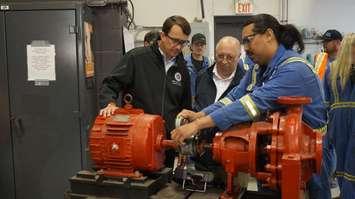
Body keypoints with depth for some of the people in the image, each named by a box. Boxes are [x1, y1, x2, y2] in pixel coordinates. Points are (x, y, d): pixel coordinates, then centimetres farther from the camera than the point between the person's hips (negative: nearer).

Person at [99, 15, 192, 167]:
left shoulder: (182, 68, 11)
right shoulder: (136, 58, -6)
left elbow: (186, 107, 20)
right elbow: (110, 85, -5)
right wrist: (110, 103, -24)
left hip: (169, 140, 5)